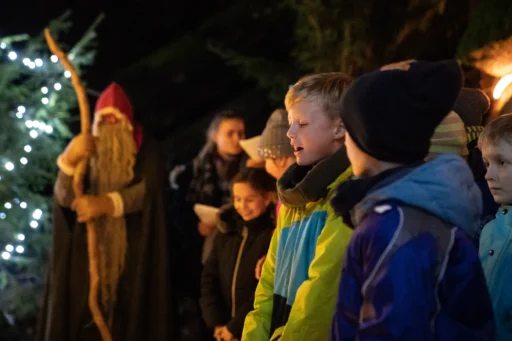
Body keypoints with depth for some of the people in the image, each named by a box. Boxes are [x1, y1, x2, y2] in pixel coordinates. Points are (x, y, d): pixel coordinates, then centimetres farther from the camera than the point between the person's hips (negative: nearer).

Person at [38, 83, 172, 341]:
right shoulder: (86, 151, 5)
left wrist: (107, 204, -33)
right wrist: (69, 159, -32)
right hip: (87, 257, 1)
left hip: (133, 259, -1)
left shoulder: (145, 152, 2)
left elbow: (147, 189, -17)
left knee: (130, 320, -9)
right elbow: (63, 197, -11)